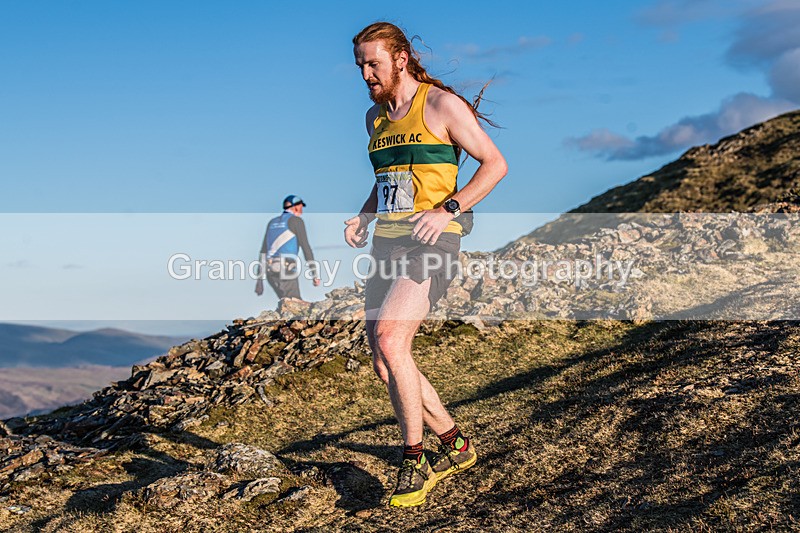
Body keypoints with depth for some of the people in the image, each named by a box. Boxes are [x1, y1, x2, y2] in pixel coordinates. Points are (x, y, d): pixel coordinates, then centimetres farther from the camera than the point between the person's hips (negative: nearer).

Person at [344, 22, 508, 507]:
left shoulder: (441, 104, -3)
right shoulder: (375, 117, 19)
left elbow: (496, 164, -6)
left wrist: (447, 210, -17)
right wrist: (363, 217, 12)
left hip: (431, 243, -8)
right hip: (386, 245, 8)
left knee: (389, 339, -25)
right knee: (386, 366, 3)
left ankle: (415, 459, -11)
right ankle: (456, 445, 21)